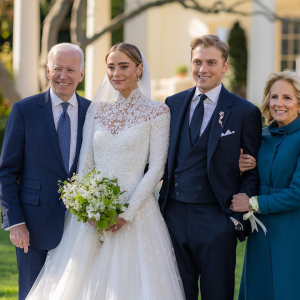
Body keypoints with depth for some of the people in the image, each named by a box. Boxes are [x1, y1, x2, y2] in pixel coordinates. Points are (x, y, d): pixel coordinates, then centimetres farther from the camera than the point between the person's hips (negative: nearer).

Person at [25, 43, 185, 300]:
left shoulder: (157, 112, -2)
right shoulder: (97, 110, 11)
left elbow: (156, 168, -7)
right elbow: (85, 162, 9)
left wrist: (127, 213, -14)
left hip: (135, 212, -4)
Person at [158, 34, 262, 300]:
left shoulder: (245, 113, -3)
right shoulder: (172, 104, 9)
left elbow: (253, 171, -2)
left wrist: (238, 216, -10)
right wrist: (159, 205, 1)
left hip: (216, 221, -3)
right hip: (173, 216, 3)